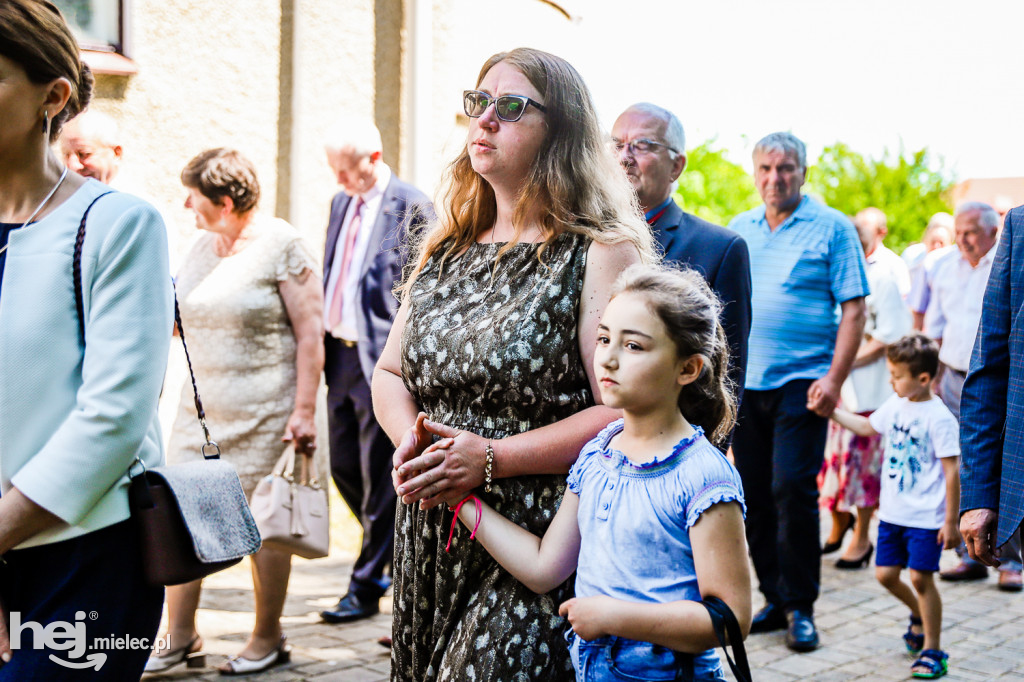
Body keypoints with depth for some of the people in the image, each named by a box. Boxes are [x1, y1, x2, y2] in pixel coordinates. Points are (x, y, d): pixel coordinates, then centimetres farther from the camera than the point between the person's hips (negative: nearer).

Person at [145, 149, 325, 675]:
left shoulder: (280, 244, -8)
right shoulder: (202, 246, 12)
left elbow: (310, 331, -11)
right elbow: (178, 319, 24)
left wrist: (304, 409, -16)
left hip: (263, 413, -6)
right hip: (201, 408, 7)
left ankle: (267, 639, 16)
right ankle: (179, 636, 15)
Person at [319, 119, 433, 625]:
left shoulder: (411, 206, -10)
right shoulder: (340, 203, 14)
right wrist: (321, 342, 12)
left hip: (383, 359, -8)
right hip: (341, 353, 8)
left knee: (378, 474, -1)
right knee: (344, 466, 15)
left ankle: (366, 587, 9)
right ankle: (399, 548, 34)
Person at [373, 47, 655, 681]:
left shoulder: (600, 253, -9)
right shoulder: (444, 250, 13)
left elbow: (625, 411, -16)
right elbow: (390, 373, 16)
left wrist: (491, 459, -20)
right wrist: (410, 441, -6)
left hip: (537, 551, -6)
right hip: (431, 543, 6)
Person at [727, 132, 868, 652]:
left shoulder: (831, 228, -1)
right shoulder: (739, 229, 13)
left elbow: (853, 310, -6)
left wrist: (834, 379, -15)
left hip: (801, 383, -5)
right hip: (744, 382, 5)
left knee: (793, 490, -9)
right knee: (755, 495, 8)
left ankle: (800, 607, 4)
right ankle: (775, 599, 20)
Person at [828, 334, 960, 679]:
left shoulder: (939, 418, -16)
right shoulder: (896, 405, 5)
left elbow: (952, 471, -16)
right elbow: (866, 426, 26)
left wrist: (951, 521, -15)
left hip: (926, 519, -7)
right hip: (892, 513, 7)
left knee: (920, 577, -6)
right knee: (885, 574, 9)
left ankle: (932, 650, 8)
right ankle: (920, 615, 37)